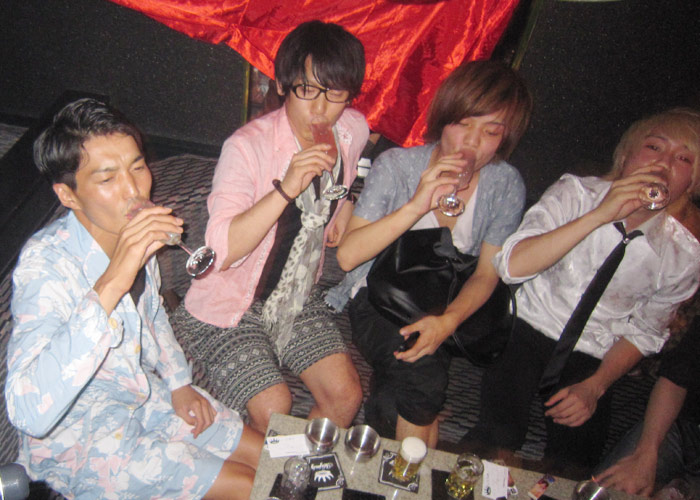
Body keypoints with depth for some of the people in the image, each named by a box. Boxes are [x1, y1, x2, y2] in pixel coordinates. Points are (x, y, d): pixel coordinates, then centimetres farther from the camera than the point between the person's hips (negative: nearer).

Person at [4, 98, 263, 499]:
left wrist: (178, 382, 4)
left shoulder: (131, 232, -9)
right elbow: (30, 412, -45)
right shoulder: (46, 263, -31)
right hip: (80, 440, -6)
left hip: (146, 392, 7)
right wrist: (109, 285, -48)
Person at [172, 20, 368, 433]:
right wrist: (286, 189, -40)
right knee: (274, 409, -16)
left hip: (299, 298, 5)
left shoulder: (354, 130, -5)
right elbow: (222, 251, -31)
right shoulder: (248, 146, -24)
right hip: (229, 305, -5)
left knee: (346, 394, -5)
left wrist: (350, 201, 0)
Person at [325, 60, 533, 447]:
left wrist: (448, 321, -21)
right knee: (423, 376, -27)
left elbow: (486, 274, -1)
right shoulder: (397, 165, -13)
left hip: (445, 309, 3)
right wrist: (416, 206, -32)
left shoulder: (505, 186, -5)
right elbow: (348, 255, -19)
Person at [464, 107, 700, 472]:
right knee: (500, 436, -24)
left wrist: (594, 387, -9)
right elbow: (512, 265, -23)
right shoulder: (576, 193, -9)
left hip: (591, 359, 3)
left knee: (574, 465, -16)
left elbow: (642, 333, 7)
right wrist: (599, 215, -28)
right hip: (529, 328, -2)